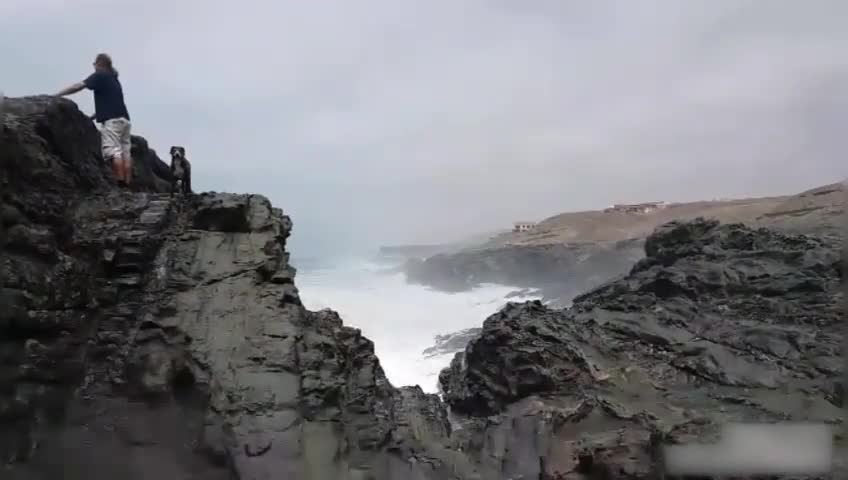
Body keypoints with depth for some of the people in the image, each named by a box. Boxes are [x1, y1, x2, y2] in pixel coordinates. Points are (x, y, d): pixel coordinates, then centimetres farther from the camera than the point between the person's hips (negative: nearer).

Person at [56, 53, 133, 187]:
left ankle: (121, 183, -20)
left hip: (112, 119, -8)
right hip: (124, 119, 8)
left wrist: (56, 95, -2)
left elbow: (78, 86, -5)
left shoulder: (100, 76, 4)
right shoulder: (114, 79, 27)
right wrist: (92, 116, 32)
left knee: (113, 152, -12)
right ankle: (127, 184, -4)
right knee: (125, 152, 1)